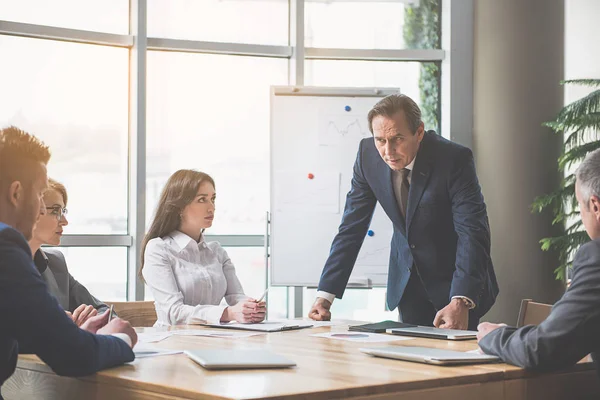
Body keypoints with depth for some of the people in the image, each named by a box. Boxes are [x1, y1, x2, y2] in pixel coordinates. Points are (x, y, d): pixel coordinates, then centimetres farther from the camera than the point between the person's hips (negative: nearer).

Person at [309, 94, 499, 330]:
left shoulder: (454, 160, -25)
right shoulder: (368, 154, -12)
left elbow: (472, 232, -31)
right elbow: (352, 227, -7)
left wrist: (460, 302, -44)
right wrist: (325, 295, -13)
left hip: (453, 281, -4)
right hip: (407, 282, 4)